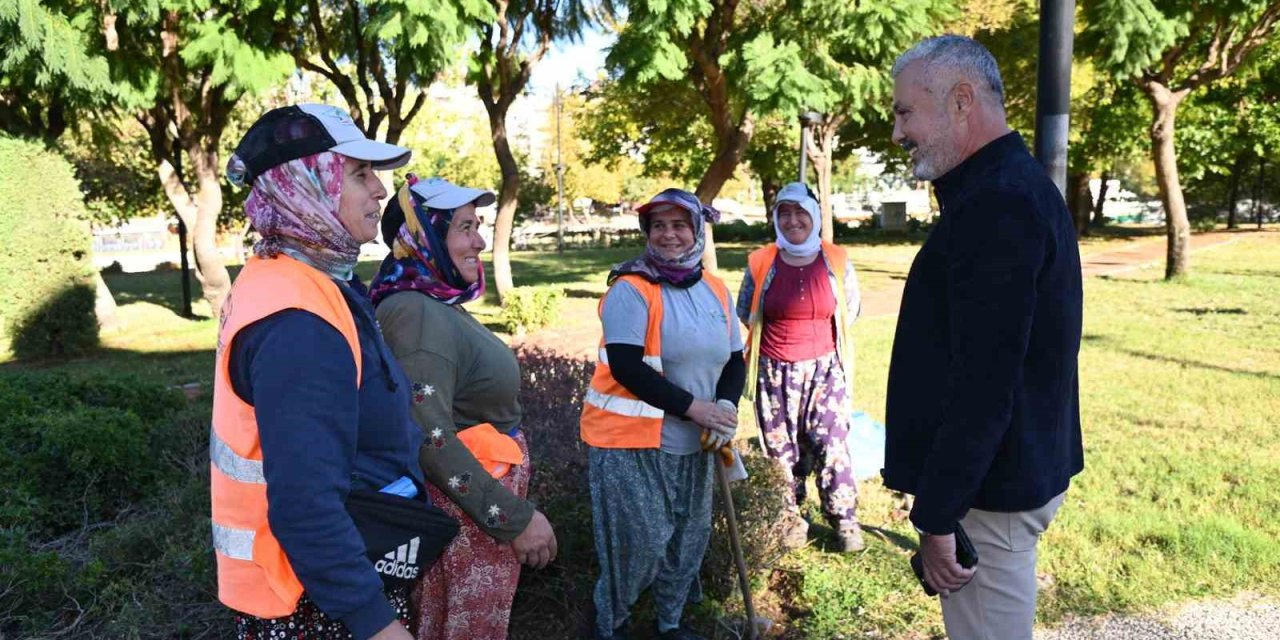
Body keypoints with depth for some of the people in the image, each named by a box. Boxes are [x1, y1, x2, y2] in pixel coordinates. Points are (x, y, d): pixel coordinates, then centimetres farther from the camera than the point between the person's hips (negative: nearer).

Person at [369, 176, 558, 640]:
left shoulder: (441, 305, 8)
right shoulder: (417, 314, -21)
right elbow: (430, 440, -27)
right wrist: (515, 517, -22)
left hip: (478, 506, 9)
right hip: (461, 514, -9)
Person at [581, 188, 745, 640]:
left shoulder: (716, 290, 5)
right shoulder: (631, 289, -14)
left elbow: (734, 359, 11)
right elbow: (626, 367, -22)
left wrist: (726, 405, -10)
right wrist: (694, 407, -22)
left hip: (692, 442, 6)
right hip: (630, 436, -6)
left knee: (690, 534, 14)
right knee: (640, 538, -2)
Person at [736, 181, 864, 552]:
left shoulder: (836, 261, 1)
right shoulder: (761, 263, 0)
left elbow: (852, 308, 14)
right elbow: (745, 312, 13)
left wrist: (814, 335, 9)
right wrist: (781, 336, 9)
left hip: (825, 369, 0)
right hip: (774, 372, 0)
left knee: (831, 446, -2)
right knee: (782, 449, 7)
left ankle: (844, 521, 16)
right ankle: (790, 521, 23)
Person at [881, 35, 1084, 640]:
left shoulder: (996, 204, -21)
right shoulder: (1017, 187, 13)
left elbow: (983, 384, -26)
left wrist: (937, 515, -21)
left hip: (988, 486, -10)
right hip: (1018, 470, 10)